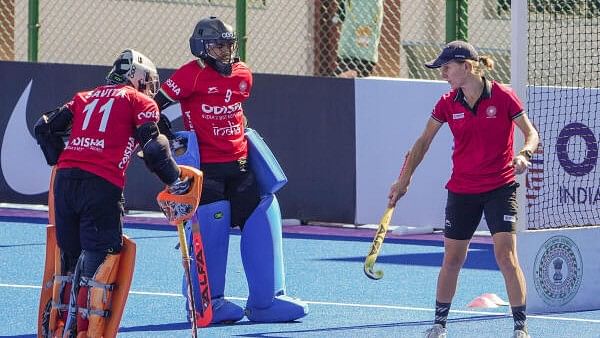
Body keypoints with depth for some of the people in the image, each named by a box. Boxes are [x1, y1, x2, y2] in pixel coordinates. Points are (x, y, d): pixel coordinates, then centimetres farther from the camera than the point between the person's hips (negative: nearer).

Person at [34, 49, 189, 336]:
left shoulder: (86, 97, 25)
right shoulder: (140, 102, 10)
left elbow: (45, 127, 22)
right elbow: (152, 146, -3)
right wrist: (175, 181, 7)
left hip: (65, 180, 6)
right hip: (102, 185, -6)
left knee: (70, 256, 15)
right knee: (102, 257, -3)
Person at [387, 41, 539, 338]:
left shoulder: (503, 97, -10)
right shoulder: (447, 104, -1)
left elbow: (531, 133, -5)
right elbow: (424, 141, 8)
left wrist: (524, 154, -26)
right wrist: (404, 179, 4)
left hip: (500, 188, -3)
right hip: (462, 191, 3)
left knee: (506, 256, -12)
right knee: (452, 259, 9)